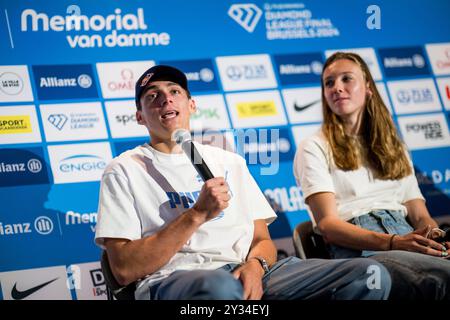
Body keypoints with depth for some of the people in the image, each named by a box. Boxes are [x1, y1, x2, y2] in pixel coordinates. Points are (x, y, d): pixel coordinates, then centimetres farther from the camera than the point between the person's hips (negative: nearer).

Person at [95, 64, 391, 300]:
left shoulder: (229, 162, 27)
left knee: (370, 275, -17)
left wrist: (255, 265, -5)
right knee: (219, 286, -45)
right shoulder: (125, 170, 10)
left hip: (244, 274, 6)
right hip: (173, 281, -6)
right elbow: (124, 269, -2)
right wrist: (197, 215, -9)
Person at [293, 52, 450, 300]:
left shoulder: (393, 148, 28)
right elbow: (327, 224, -2)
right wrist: (393, 242, -17)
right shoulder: (314, 148, 11)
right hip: (358, 251, -5)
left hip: (409, 242, 6)